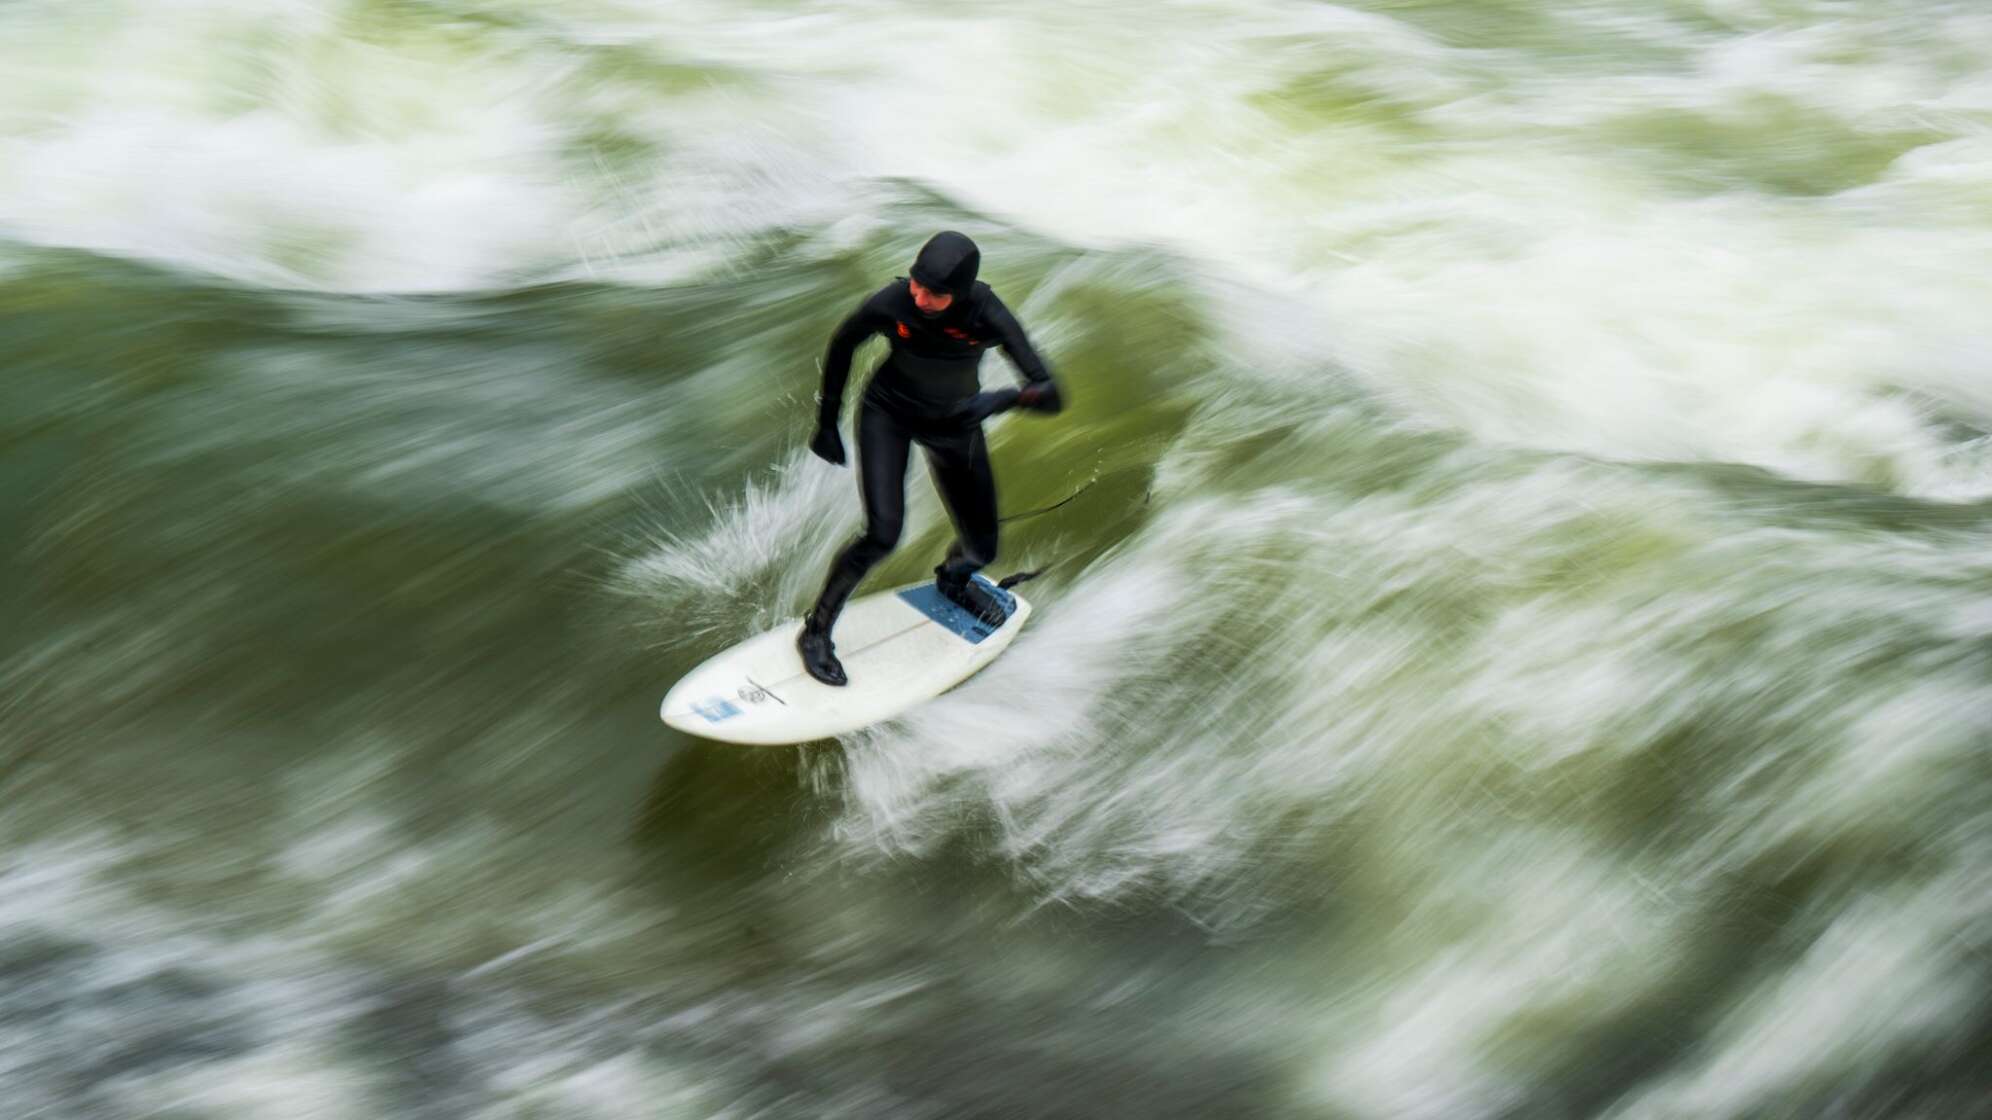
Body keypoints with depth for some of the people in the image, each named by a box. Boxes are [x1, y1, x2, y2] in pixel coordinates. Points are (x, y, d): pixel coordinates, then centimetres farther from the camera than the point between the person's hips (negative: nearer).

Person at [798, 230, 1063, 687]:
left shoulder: (986, 314, -32)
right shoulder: (890, 302, -31)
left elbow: (1049, 394, -34)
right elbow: (842, 345, -8)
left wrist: (1001, 399, -55)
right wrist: (827, 422, -2)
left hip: (954, 423, 2)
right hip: (888, 413, -2)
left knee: (981, 549, 7)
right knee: (882, 534, -20)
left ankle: (951, 580, 47)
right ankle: (816, 632, 1)